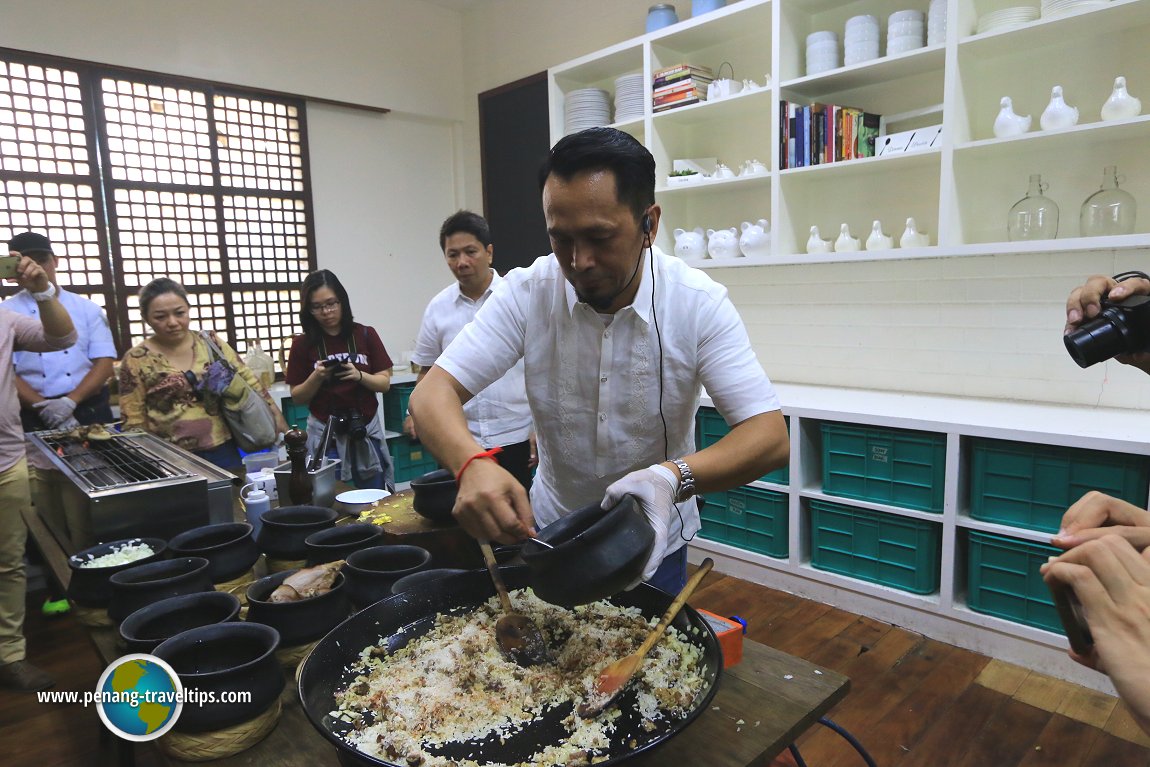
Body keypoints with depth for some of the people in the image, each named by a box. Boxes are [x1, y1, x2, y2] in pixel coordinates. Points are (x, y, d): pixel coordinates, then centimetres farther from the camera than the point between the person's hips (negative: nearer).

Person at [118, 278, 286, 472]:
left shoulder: (210, 343, 2)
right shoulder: (136, 361, -3)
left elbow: (247, 380, 6)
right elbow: (133, 422, -1)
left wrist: (275, 416, 1)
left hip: (222, 450, 2)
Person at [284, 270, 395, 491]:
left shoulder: (365, 335, 1)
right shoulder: (302, 344, 0)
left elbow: (385, 383, 2)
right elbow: (298, 398, 4)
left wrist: (359, 376, -15)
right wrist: (316, 377, -13)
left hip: (366, 430, 1)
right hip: (325, 434, -1)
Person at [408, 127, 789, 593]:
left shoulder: (700, 304, -21)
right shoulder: (527, 292, -18)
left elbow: (770, 436, -24)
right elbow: (432, 393, -22)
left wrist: (675, 476, -43)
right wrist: (473, 463, -43)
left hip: (654, 544, -1)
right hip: (547, 530, 2)